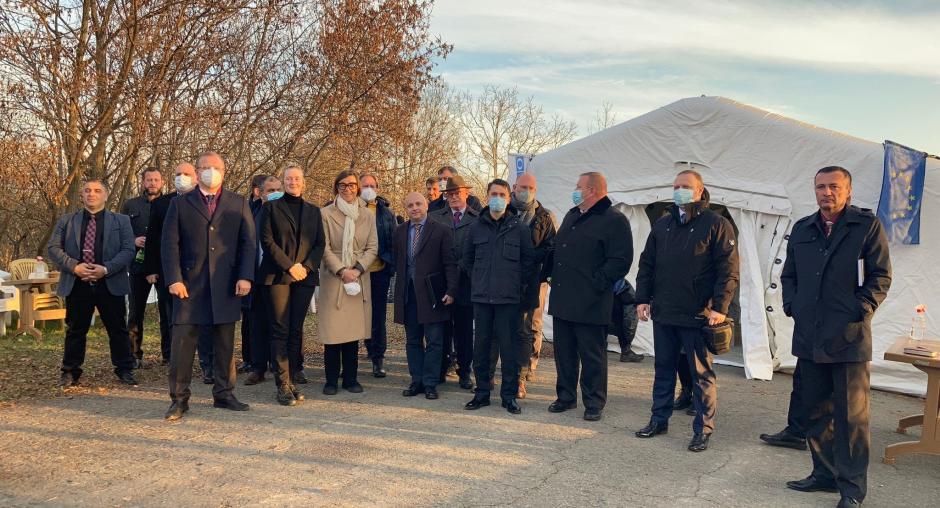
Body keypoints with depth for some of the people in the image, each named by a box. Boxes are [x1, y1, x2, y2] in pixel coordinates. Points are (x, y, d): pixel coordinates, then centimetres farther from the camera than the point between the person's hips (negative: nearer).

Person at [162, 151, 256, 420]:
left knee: (225, 343, 8)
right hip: (190, 284, -1)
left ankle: (224, 393, 20)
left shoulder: (238, 204, 9)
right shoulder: (180, 204, 7)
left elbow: (248, 243, 4)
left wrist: (245, 277, -6)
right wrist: (173, 279, -8)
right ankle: (179, 398, 9)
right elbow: (170, 244, 2)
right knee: (182, 341, -2)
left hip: (226, 285, 1)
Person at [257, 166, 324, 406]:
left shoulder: (313, 211, 15)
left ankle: (291, 380, 10)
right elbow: (267, 240, -3)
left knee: (296, 330, 4)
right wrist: (289, 265, -10)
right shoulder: (271, 207, 6)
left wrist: (306, 266, -6)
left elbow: (320, 243, 10)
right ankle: (283, 386, -1)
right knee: (280, 330, -4)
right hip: (277, 276, -3)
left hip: (304, 277, 3)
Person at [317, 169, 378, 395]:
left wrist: (357, 270, -9)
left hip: (358, 280, 2)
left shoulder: (367, 215, 9)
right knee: (332, 332, -2)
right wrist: (341, 271, -13)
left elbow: (372, 248, 5)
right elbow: (324, 248, -4)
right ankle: (331, 380, 8)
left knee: (354, 330, 4)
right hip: (332, 280, -2)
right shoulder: (325, 213, 1)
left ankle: (350, 378, 14)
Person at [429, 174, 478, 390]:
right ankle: (440, 369, 19)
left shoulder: (478, 220, 2)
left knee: (464, 329, 6)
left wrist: (461, 267, -11)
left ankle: (465, 371, 17)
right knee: (442, 328, 8)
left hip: (465, 281, -1)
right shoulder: (434, 218, 9)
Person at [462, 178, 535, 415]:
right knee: (481, 345, 7)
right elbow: (467, 259, 18)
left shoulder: (519, 227, 1)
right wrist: (478, 280, 12)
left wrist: (518, 283, 2)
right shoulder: (476, 227, 7)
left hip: (509, 298, -2)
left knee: (509, 346, 0)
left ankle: (509, 395, 10)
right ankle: (482, 392, 18)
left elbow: (529, 260, 5)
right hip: (481, 297, 3)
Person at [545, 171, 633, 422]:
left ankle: (594, 403, 13)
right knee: (564, 351, 14)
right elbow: (556, 249, 25)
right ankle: (566, 396, 27)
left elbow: (621, 260, -15)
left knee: (592, 355, 3)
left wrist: (596, 283, -18)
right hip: (562, 299, 8)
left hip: (590, 304, -7)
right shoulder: (571, 216, 18)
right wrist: (549, 272, 10)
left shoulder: (614, 220, -8)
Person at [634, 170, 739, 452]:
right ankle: (659, 419, 27)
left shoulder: (716, 224, -4)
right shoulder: (662, 225, 14)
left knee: (701, 374, 3)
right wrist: (642, 298, 7)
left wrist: (720, 307, -16)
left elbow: (728, 269, -9)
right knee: (663, 368, 15)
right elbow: (646, 264, 16)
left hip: (698, 315, -6)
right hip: (663, 313, 6)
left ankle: (703, 430, 12)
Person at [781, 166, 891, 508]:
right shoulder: (802, 229, 12)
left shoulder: (867, 225, -2)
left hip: (849, 338, -5)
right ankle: (825, 474, 27)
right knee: (816, 411, 13)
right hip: (809, 337, 5)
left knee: (852, 415, 0)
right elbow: (789, 274, 18)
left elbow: (880, 276, -4)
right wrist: (791, 306, 6)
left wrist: (860, 311, -11)